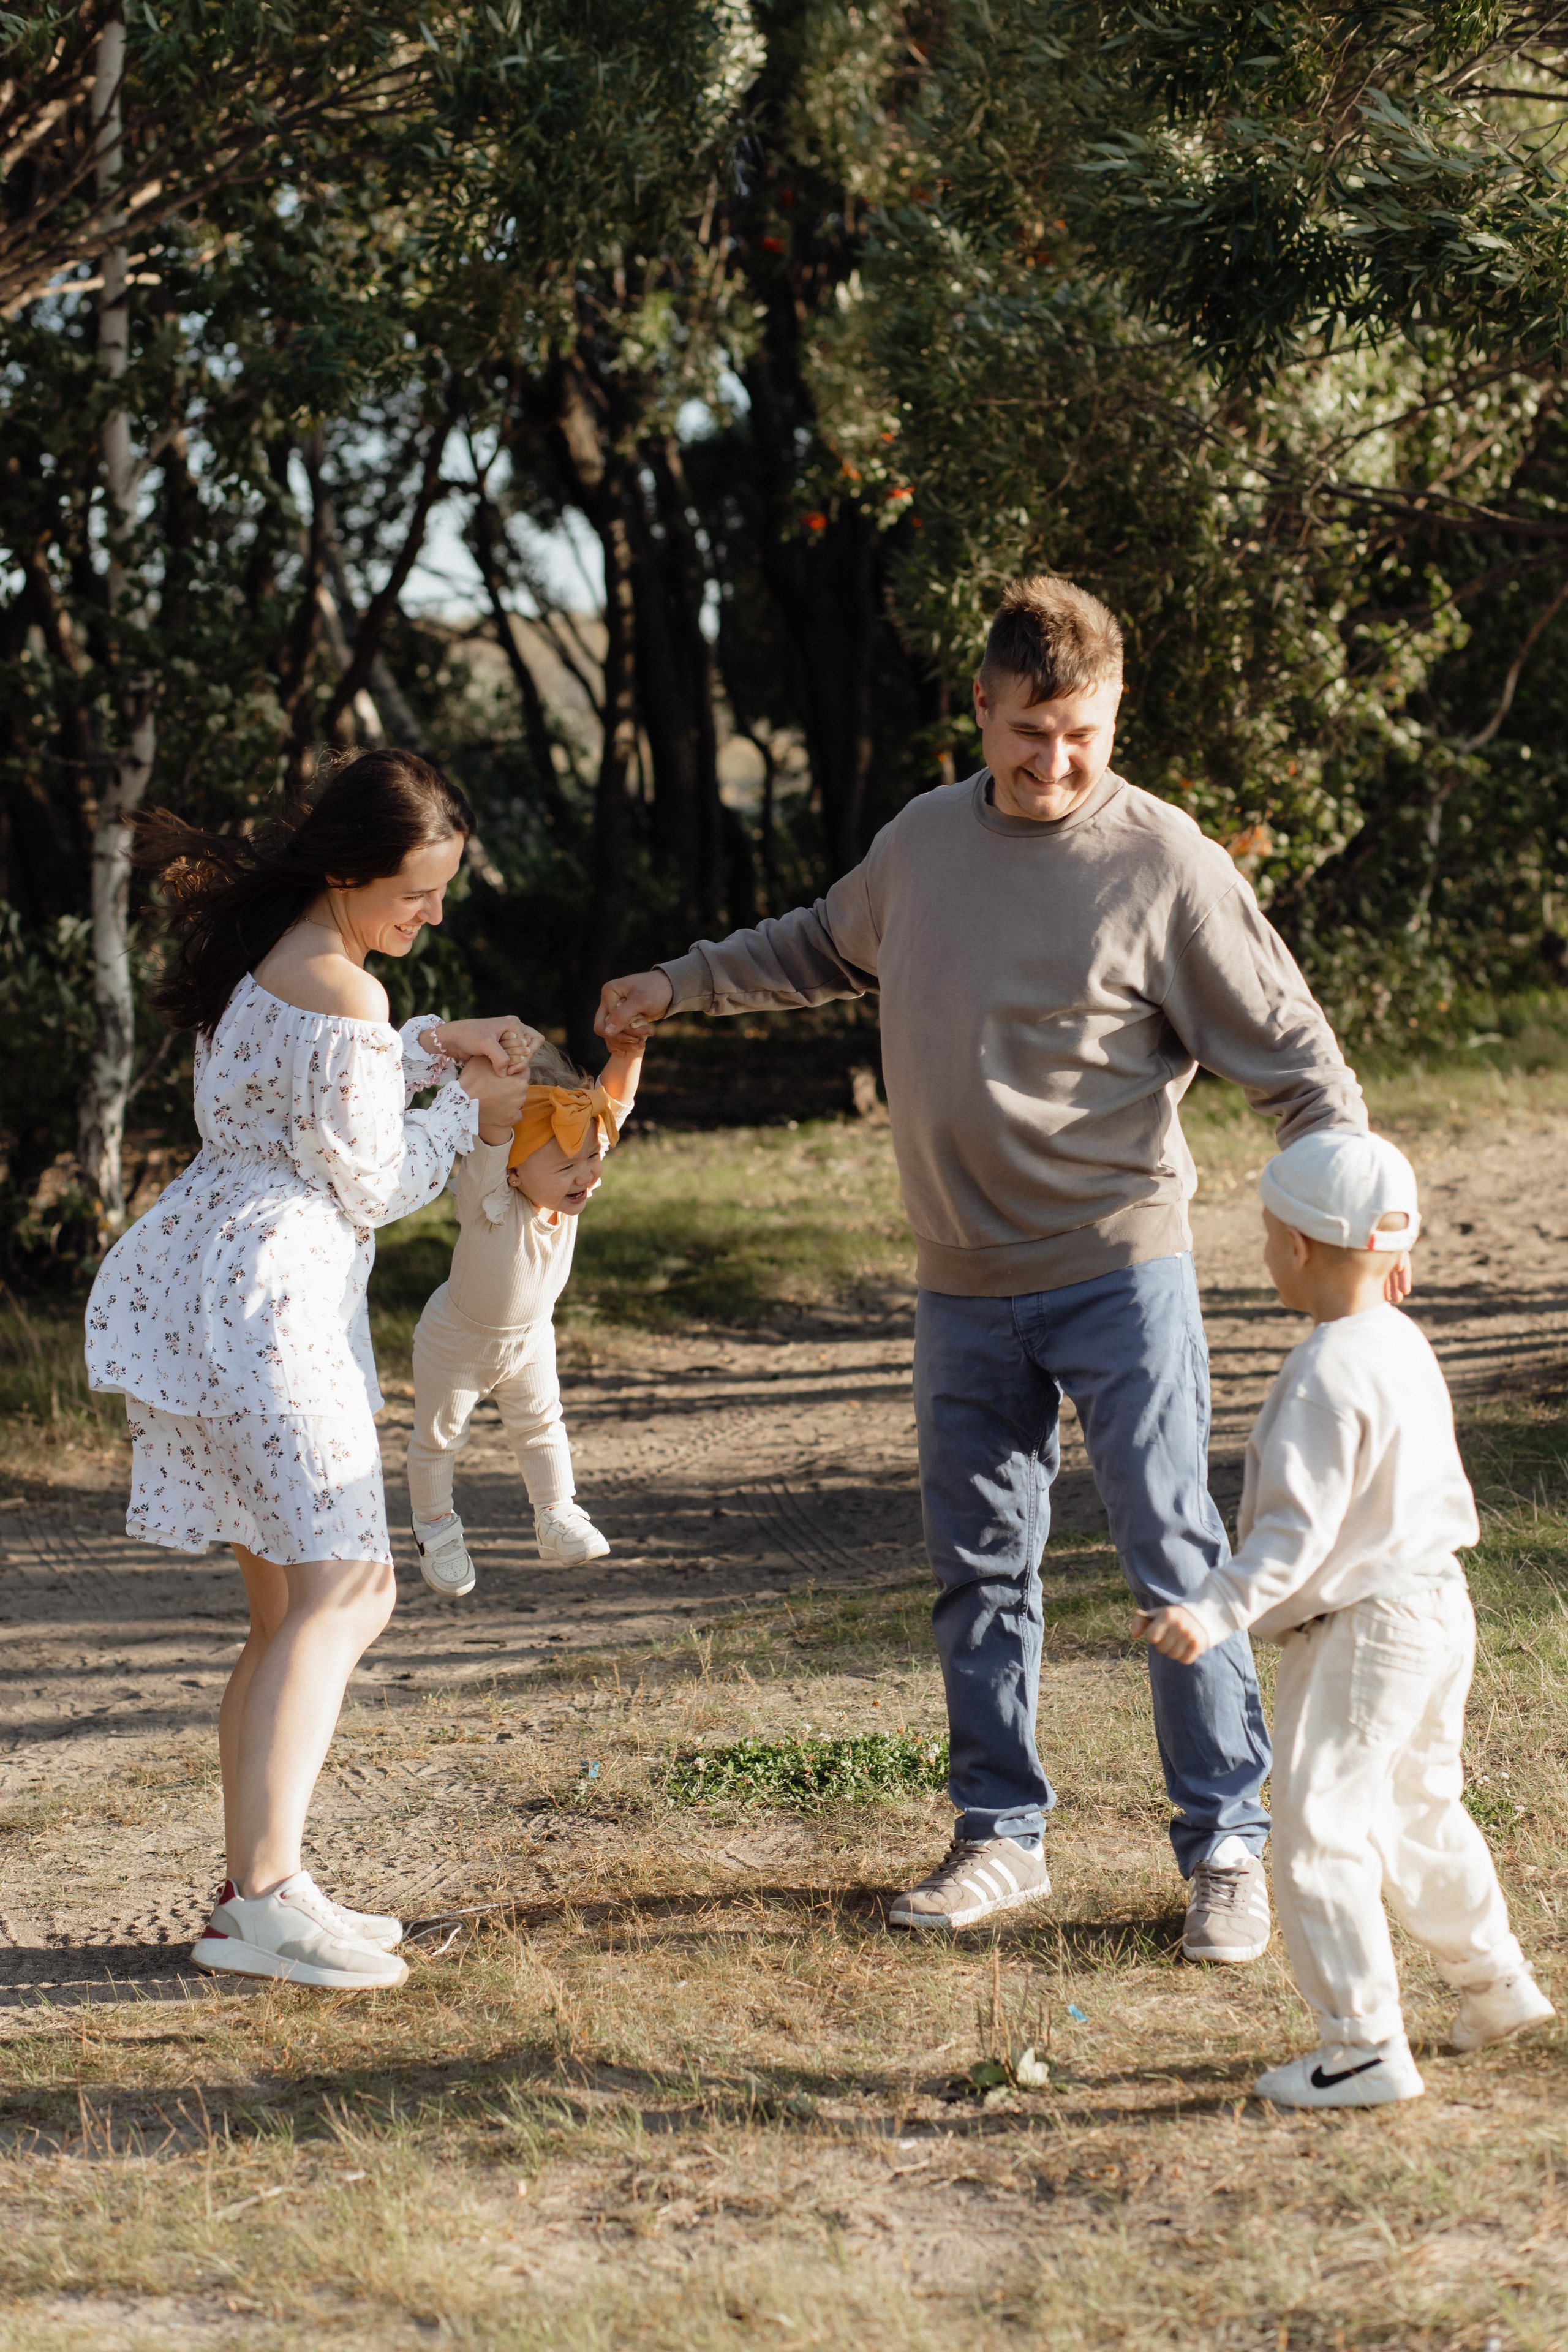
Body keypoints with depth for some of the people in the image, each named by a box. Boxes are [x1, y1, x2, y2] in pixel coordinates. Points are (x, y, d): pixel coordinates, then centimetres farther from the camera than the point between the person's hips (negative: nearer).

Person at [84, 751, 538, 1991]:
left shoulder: (274, 956, 13)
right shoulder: (341, 995, -16)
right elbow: (369, 1186, -11)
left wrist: (435, 1045, 16)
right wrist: (466, 1111, 3)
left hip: (214, 1278, 11)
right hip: (268, 1295, -11)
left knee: (294, 1604, 13)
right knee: (344, 1589, -14)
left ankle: (255, 1883, 13)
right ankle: (264, 1896, -22)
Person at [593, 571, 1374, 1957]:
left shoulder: (1168, 864, -10)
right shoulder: (923, 842, 5)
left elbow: (1292, 1056, -8)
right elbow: (828, 948, 28)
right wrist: (680, 986, 28)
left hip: (1122, 1273, -5)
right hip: (966, 1287, 5)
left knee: (1175, 1559, -5)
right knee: (980, 1568, 11)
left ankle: (1227, 1848, 4)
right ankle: (1002, 1836, 22)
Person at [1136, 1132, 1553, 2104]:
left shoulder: (1325, 1377, -23)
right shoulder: (1406, 1346, 6)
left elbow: (1296, 1531, -27)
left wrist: (1216, 1610, -31)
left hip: (1357, 1631, -10)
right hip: (1436, 1605, 10)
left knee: (1319, 1837, -5)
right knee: (1420, 1810, 26)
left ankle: (1366, 2047, -5)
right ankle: (1494, 1982, 40)